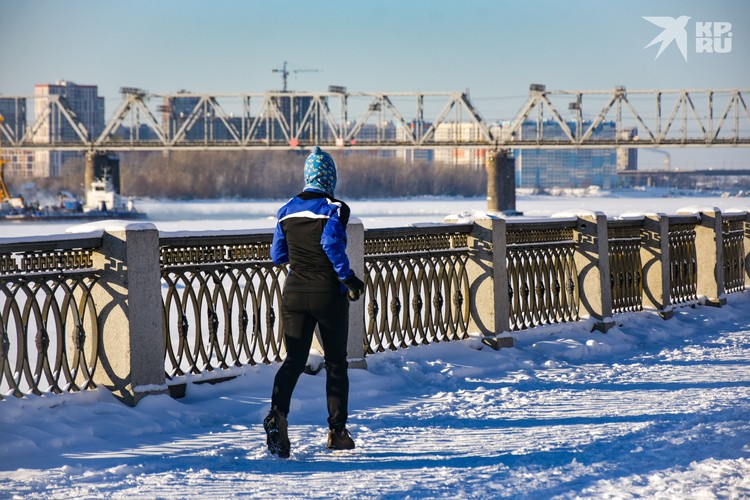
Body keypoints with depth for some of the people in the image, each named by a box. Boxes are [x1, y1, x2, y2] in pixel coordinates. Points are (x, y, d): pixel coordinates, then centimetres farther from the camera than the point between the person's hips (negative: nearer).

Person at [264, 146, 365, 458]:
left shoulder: (287, 211, 5)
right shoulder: (334, 209, -9)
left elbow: (277, 255, 11)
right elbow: (332, 244, -25)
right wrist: (349, 280, -18)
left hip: (294, 294, 3)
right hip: (329, 294, -3)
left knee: (294, 360, 3)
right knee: (336, 363, 10)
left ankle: (277, 414, -23)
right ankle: (337, 431, 13)